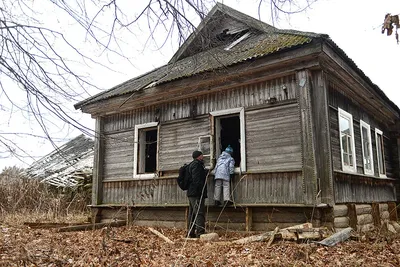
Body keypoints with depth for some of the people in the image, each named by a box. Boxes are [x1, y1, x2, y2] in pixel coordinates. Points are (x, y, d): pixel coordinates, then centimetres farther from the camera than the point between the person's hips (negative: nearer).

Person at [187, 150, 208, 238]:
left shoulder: (192, 164, 23)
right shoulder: (197, 164, -10)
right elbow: (197, 179, -19)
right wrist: (200, 190, -23)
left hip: (191, 192, 11)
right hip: (197, 193, -11)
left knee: (192, 213, 12)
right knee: (200, 213, -13)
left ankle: (191, 233, 16)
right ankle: (200, 232, -17)